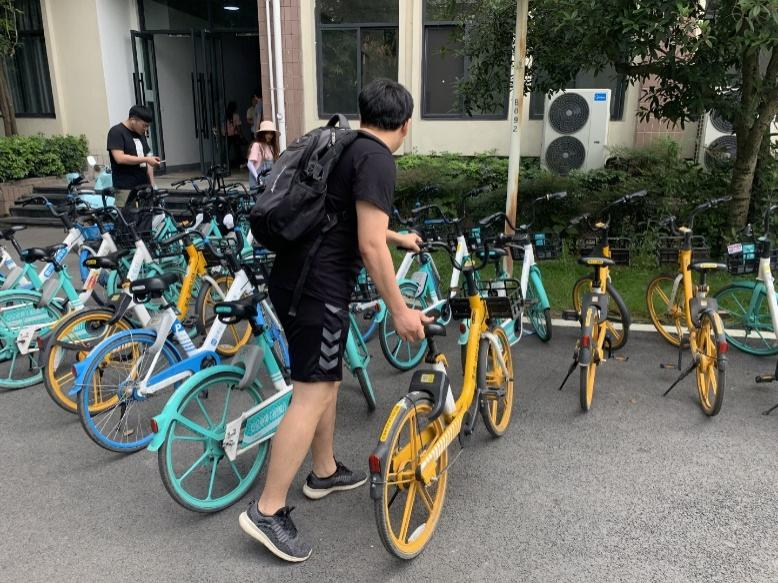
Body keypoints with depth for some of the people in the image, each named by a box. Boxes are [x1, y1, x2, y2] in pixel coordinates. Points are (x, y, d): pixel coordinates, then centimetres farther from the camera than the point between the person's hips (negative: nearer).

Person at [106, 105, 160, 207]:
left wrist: (152, 183, 11)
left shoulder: (140, 134, 19)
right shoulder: (116, 132, -5)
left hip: (143, 186, 7)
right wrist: (145, 159, -16)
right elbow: (119, 158, -17)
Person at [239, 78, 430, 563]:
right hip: (318, 288, -10)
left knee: (328, 378, 20)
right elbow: (370, 246, -18)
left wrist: (400, 238, 48)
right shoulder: (377, 159, -11)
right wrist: (401, 310, -11)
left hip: (294, 277, 10)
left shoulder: (345, 148, 18)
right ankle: (268, 512, 2)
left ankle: (325, 472, 35)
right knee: (313, 395, -5)